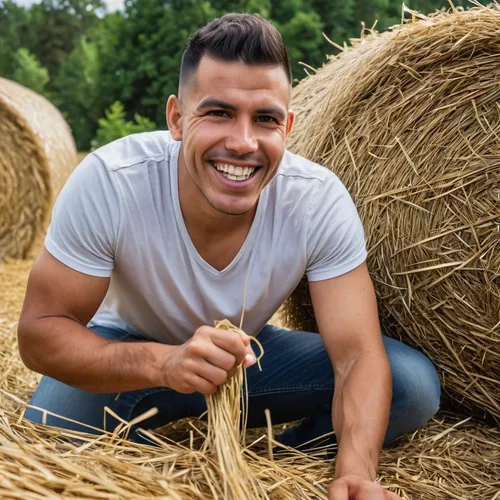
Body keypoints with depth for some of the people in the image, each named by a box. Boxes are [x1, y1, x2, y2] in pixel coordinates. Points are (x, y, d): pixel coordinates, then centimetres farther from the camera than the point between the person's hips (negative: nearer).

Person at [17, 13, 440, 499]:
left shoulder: (319, 199, -25)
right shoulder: (108, 182, -29)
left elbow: (359, 356, -26)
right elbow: (40, 331, -25)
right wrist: (162, 363, -44)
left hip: (250, 356, 2)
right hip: (128, 360, -1)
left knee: (413, 384, -18)